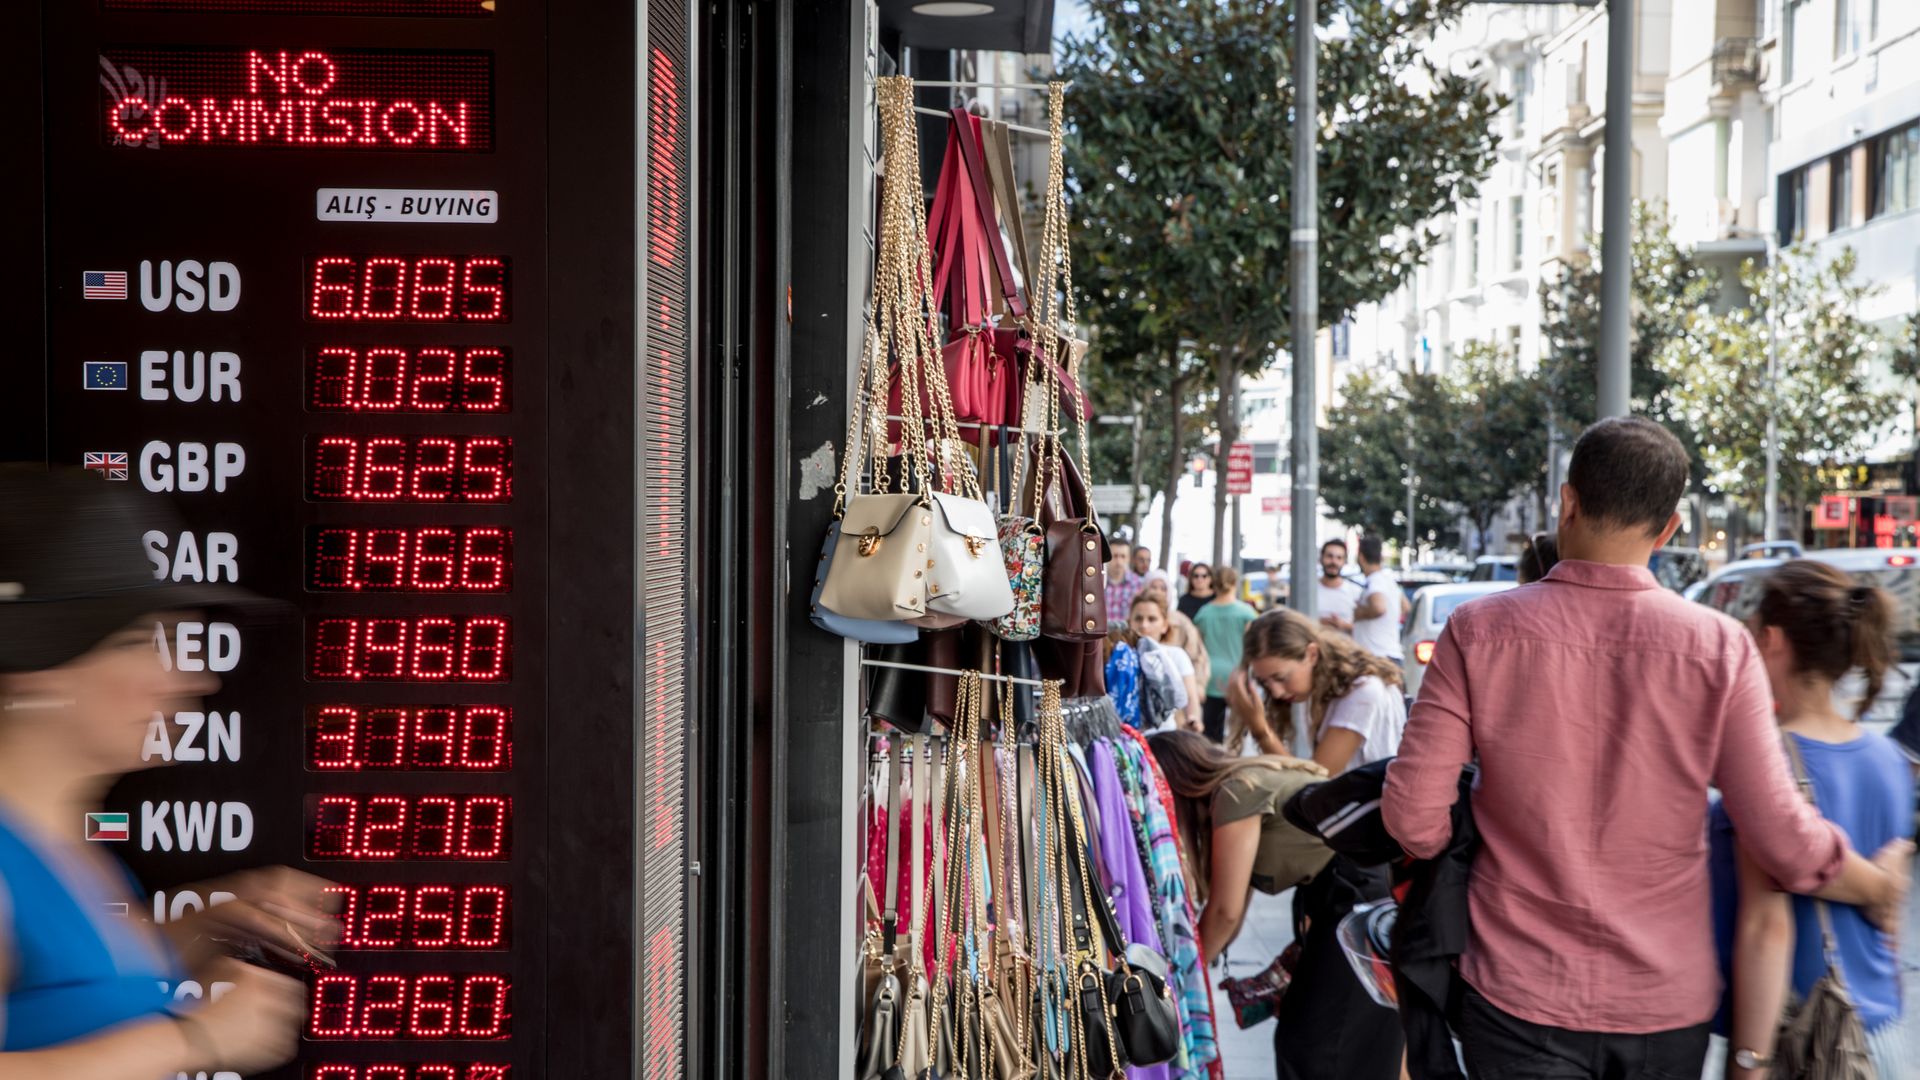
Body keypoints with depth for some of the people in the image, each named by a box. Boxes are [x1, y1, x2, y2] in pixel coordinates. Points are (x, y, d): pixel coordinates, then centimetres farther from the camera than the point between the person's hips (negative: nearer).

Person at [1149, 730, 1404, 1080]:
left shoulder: (1236, 792, -13)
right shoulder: (1249, 785, 15)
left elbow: (1225, 910, -11)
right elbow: (1233, 915, 16)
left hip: (1369, 888, -10)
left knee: (1316, 1046, -4)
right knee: (1301, 1037, 13)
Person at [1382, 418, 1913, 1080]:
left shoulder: (1479, 631, -11)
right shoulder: (1720, 647, -10)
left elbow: (1412, 819, -13)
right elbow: (1783, 839, -8)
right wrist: (1879, 885, 13)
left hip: (1520, 995, -1)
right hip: (1666, 1001, 2)